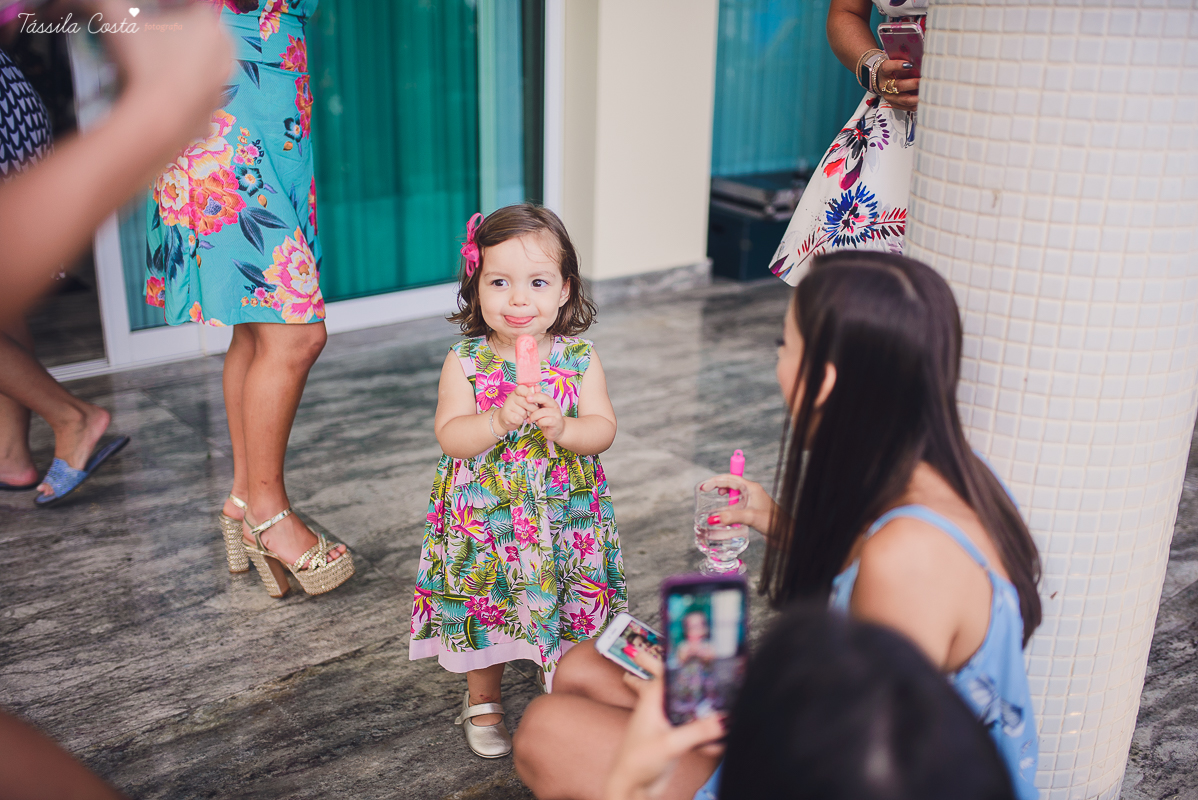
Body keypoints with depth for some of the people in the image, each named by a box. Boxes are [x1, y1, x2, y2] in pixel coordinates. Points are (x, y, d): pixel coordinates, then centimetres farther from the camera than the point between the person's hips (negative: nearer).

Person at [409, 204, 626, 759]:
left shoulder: (580, 359, -6)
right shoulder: (464, 361, -9)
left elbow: (603, 428, -9)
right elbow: (449, 437, -14)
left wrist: (562, 428, -28)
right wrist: (500, 420, -31)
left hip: (563, 519, 1)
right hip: (484, 519, -1)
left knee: (567, 613, 12)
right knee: (485, 611, 13)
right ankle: (483, 703, 38)